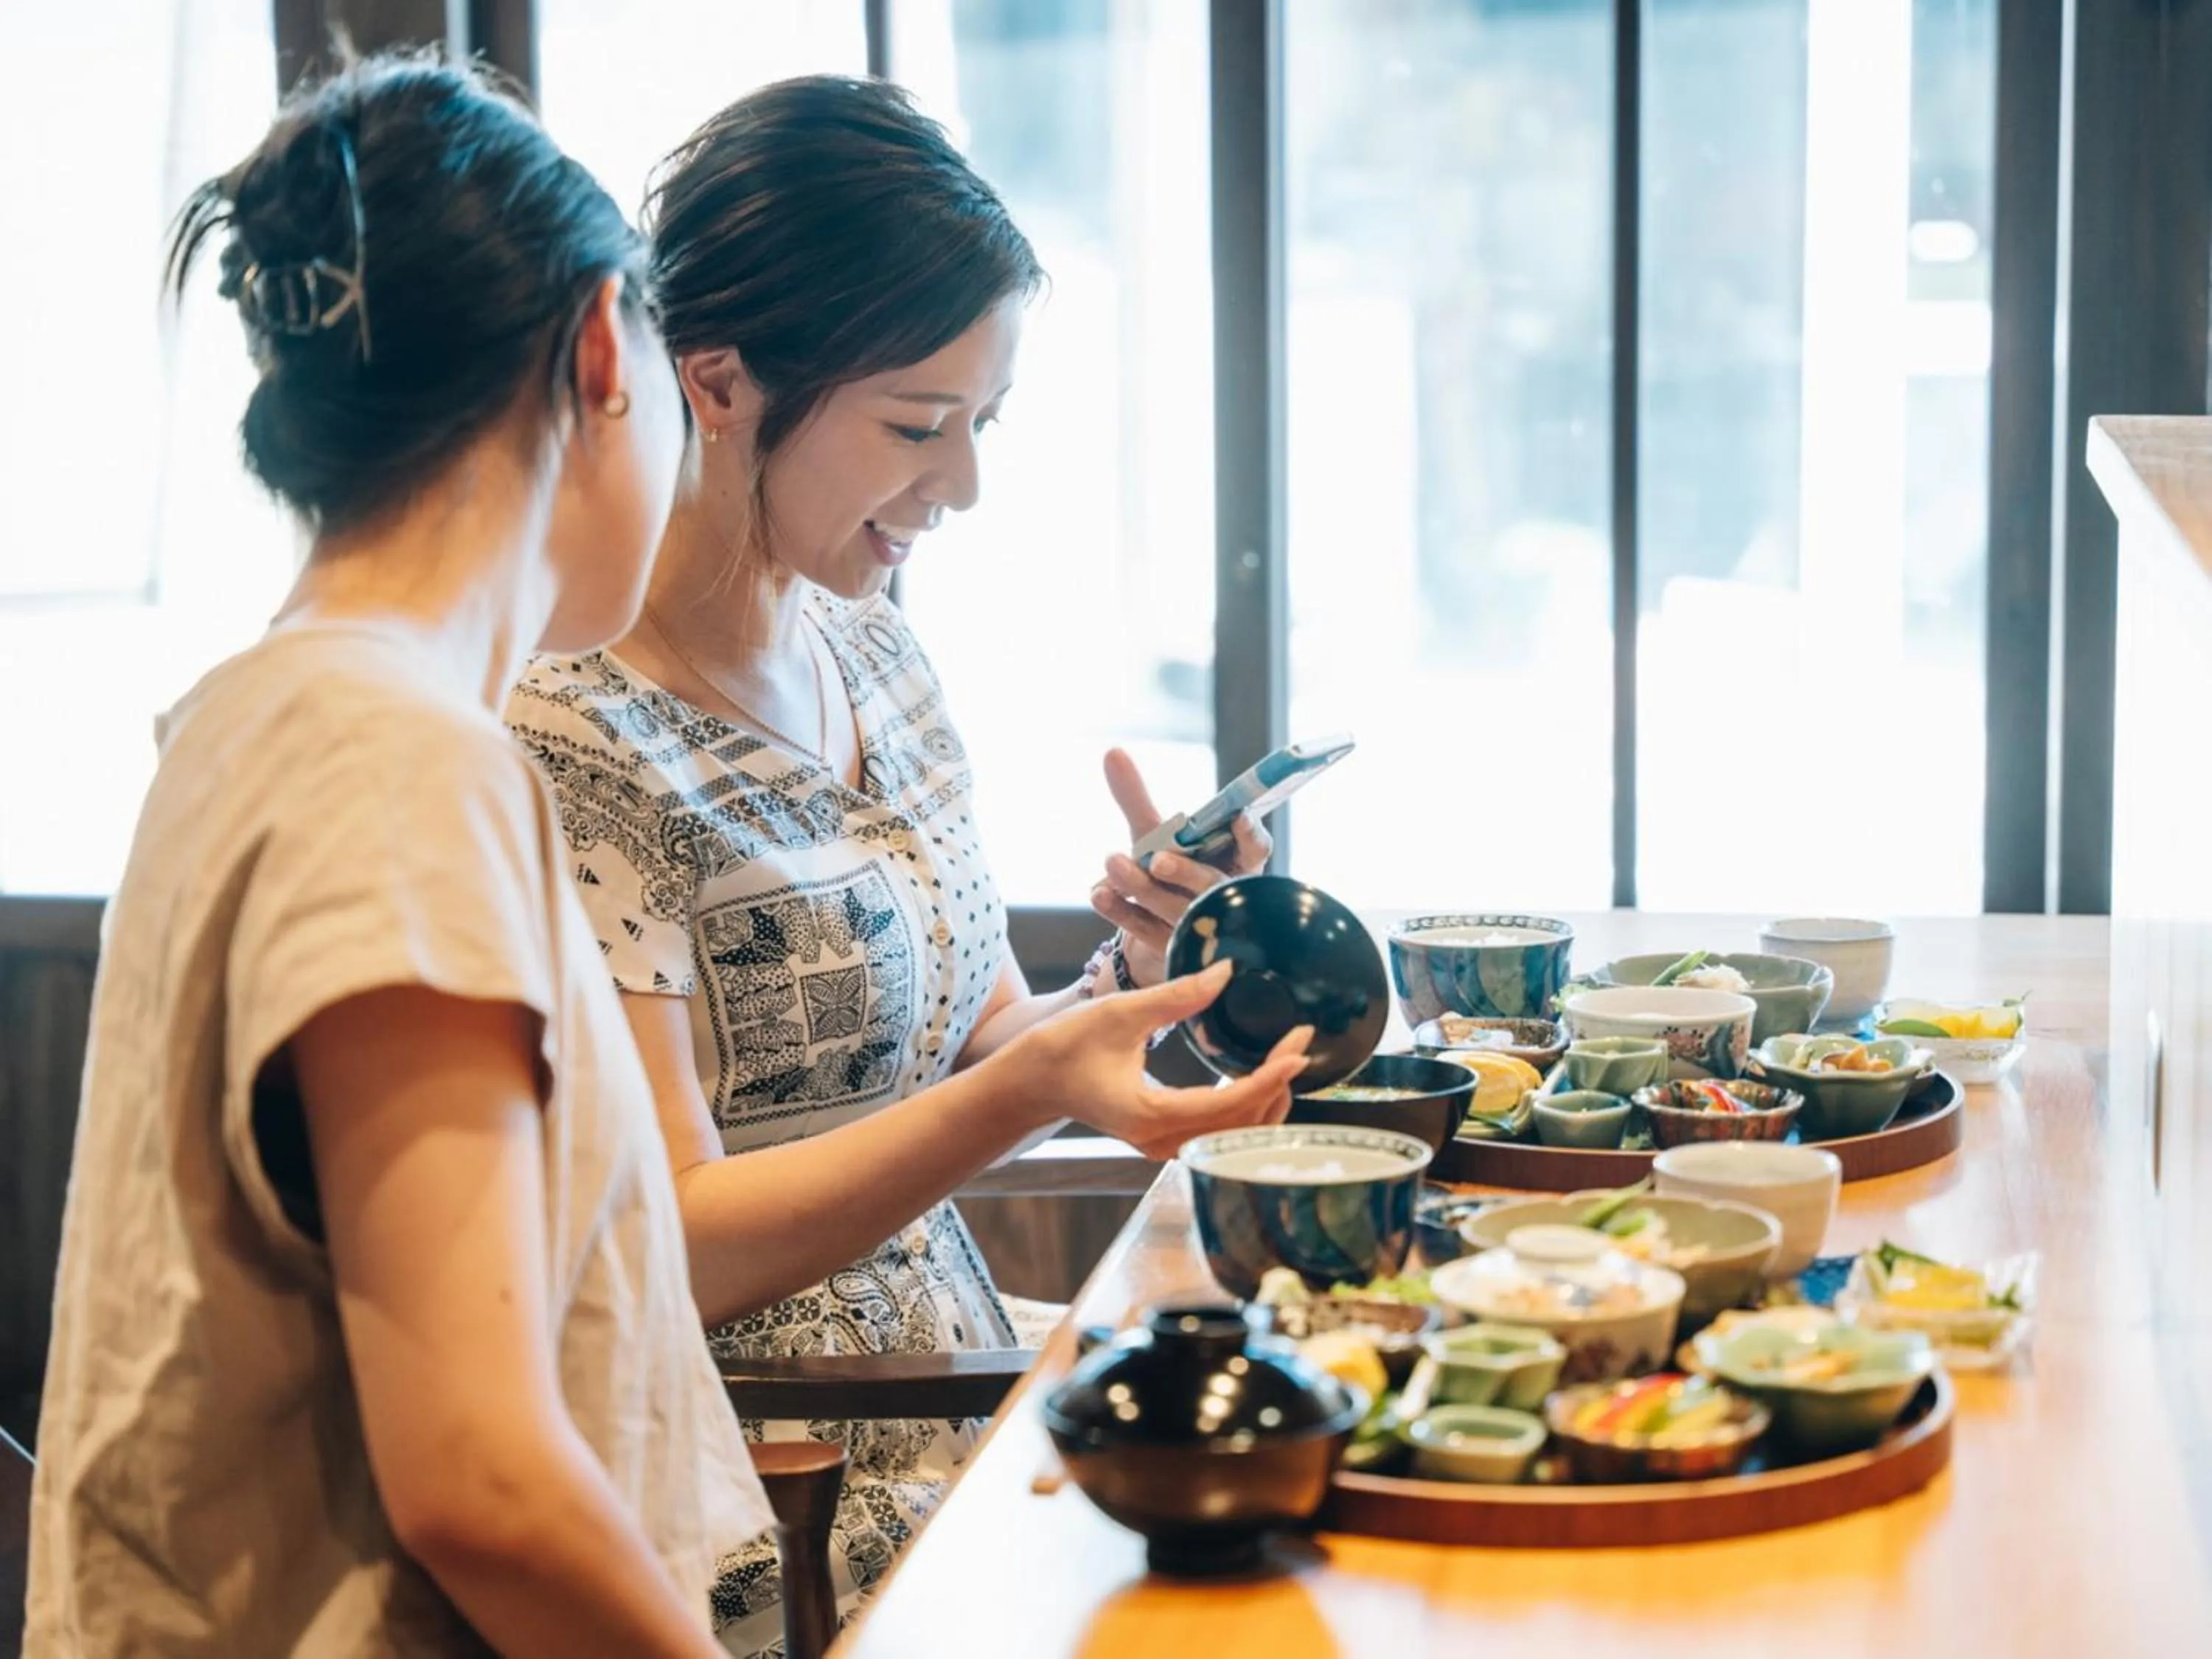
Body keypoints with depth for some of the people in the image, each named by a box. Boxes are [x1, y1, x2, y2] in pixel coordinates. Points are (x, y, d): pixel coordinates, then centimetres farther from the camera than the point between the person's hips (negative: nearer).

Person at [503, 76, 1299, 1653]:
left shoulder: (881, 657, 7)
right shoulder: (571, 738, -17)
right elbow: (664, 1250, -17)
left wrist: (1130, 973, -7)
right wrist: (1025, 1092, -29)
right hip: (772, 1513, -8)